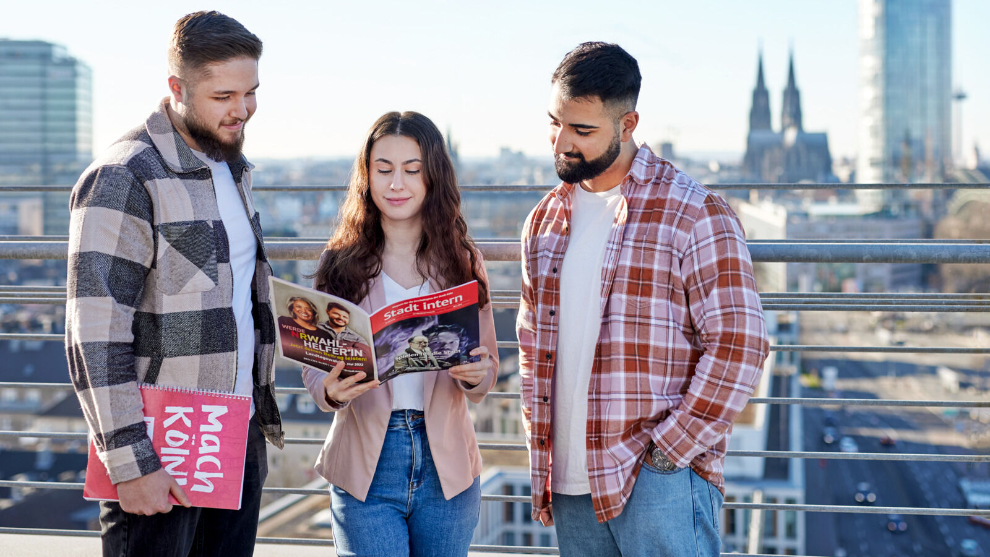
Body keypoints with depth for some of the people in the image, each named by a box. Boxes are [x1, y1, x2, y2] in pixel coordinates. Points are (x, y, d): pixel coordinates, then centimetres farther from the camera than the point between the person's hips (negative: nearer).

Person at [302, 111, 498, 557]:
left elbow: (487, 368, 6)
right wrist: (331, 391, -21)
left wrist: (475, 375, -16)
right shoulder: (341, 264, 0)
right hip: (365, 467, -2)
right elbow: (314, 366, 0)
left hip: (447, 465, 2)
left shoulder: (463, 263, 5)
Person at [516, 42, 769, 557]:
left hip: (660, 481, -6)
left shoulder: (694, 213, -6)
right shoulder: (545, 221, 13)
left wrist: (670, 451, -13)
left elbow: (738, 344, -10)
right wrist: (540, 465, 12)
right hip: (569, 489, 6)